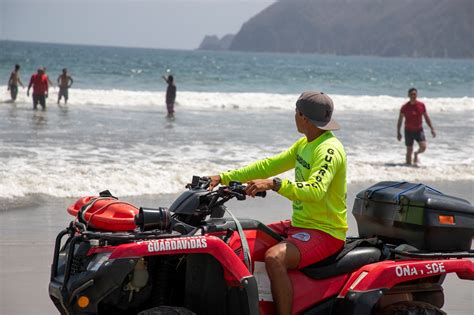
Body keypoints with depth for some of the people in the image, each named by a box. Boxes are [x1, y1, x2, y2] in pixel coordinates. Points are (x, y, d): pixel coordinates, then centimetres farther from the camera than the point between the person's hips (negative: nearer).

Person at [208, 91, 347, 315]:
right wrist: (224, 178, 9)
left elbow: (316, 190, -35)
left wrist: (274, 184, -44)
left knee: (274, 258, -34)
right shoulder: (305, 144, 12)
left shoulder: (329, 150, -19)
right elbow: (269, 165, 15)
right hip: (299, 224, 10)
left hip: (325, 232, -10)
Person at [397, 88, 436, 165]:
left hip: (419, 130, 1)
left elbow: (427, 118, 7)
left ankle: (416, 154, 19)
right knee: (409, 151, 1)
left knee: (423, 147, -14)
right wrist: (398, 133, -3)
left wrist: (432, 129, 3)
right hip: (409, 131, -1)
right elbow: (400, 120, 1)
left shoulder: (421, 105, -1)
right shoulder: (405, 107, -6)